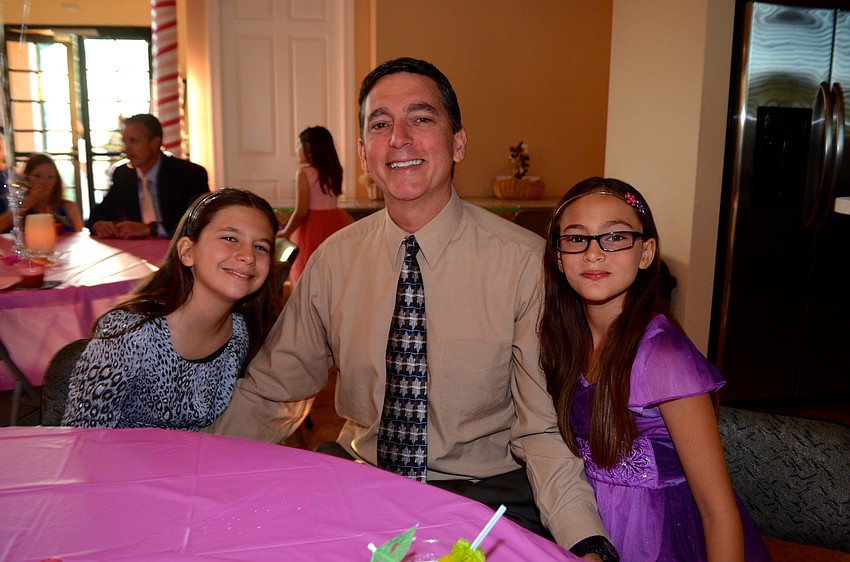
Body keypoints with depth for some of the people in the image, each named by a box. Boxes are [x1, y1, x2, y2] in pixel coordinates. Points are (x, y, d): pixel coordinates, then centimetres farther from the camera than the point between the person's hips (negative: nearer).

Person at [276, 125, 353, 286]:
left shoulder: (304, 172, -10)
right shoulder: (333, 171, 7)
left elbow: (301, 211, -14)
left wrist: (285, 233, -4)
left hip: (312, 228, -6)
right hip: (333, 224, 6)